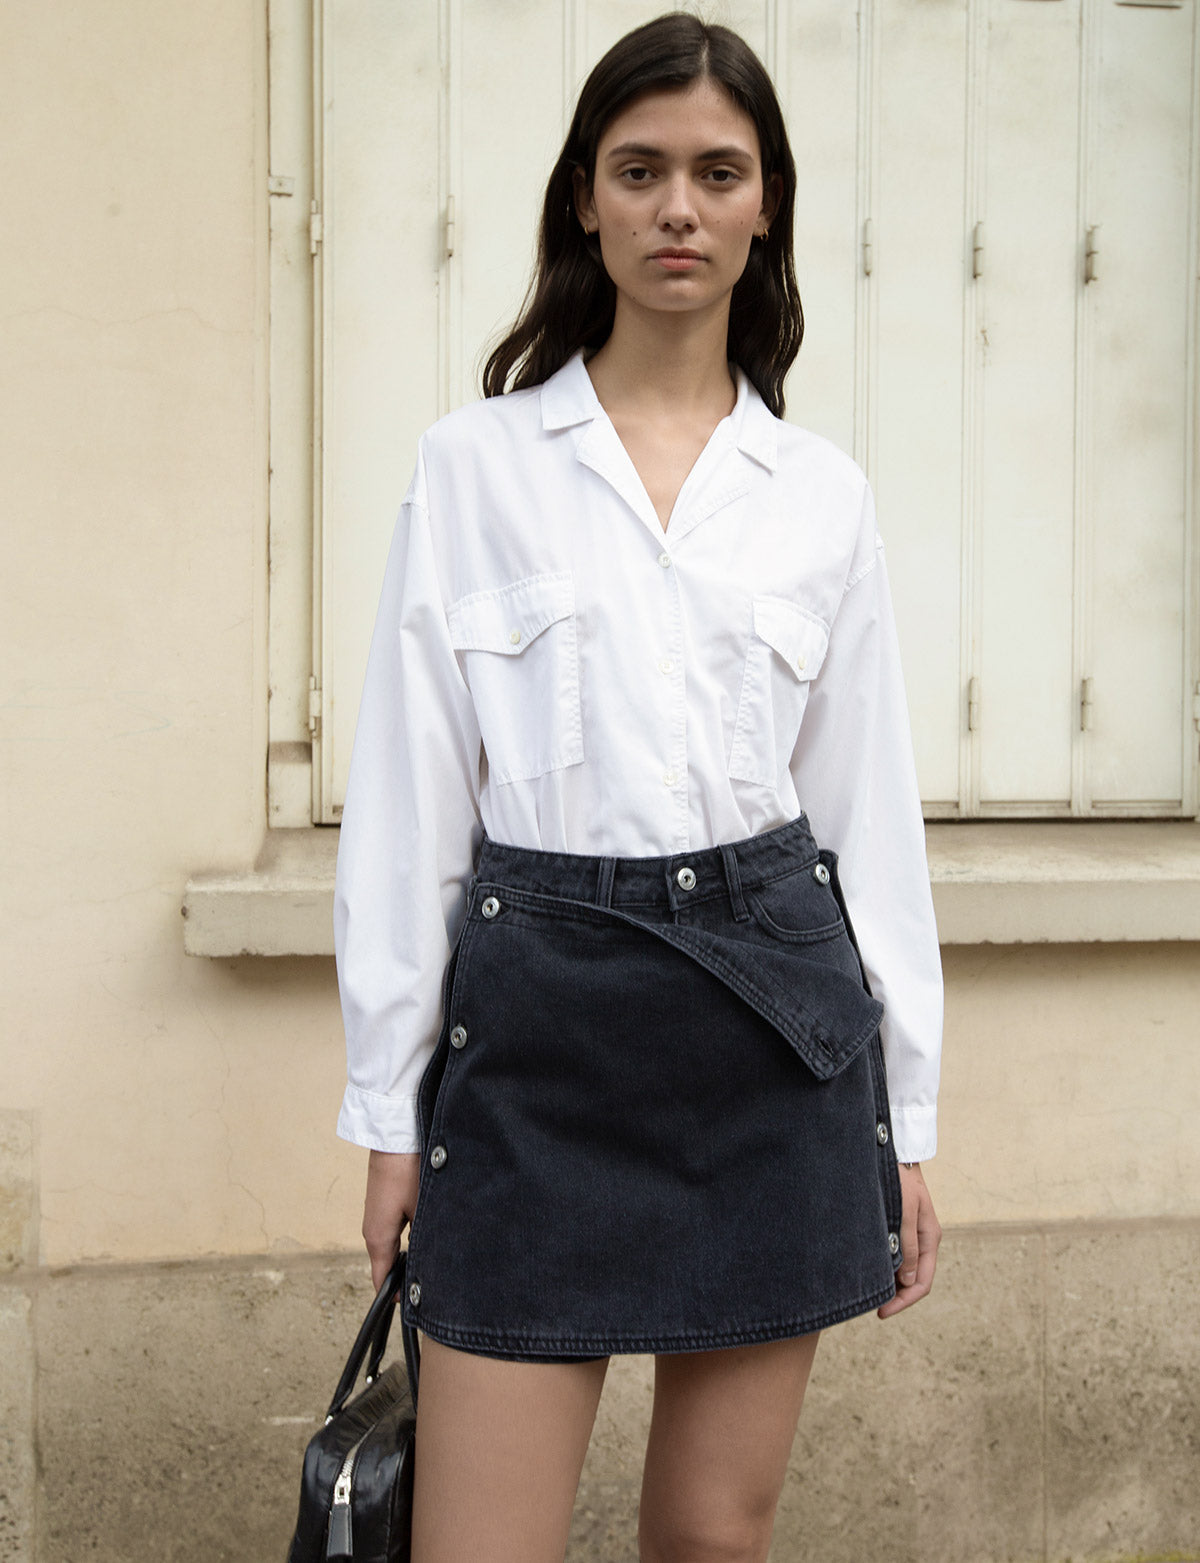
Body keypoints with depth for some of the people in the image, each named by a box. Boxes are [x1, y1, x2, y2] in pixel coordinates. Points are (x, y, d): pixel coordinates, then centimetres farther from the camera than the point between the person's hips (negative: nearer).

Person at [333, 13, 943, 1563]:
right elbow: (407, 798, 2)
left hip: (775, 1023, 2)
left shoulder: (821, 495, 7)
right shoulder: (474, 463, 3)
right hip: (538, 1026, -1)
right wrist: (391, 1109, 0)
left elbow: (868, 807, 9)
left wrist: (906, 1122, 8)